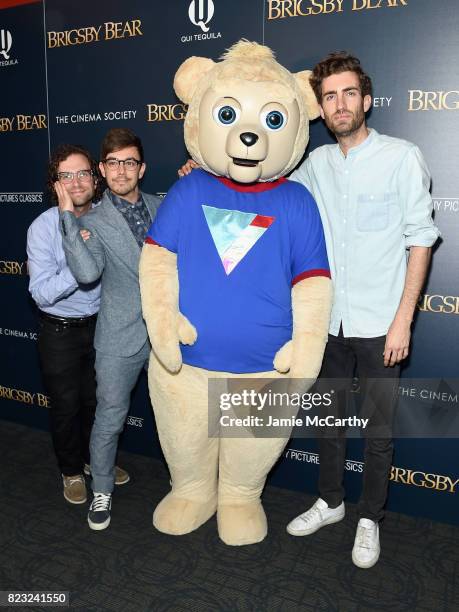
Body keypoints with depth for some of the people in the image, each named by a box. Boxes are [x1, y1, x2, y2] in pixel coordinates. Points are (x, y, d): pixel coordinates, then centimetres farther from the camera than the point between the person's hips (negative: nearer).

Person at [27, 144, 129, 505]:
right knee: (66, 405, 13)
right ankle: (71, 471, 37)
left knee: (97, 400, 19)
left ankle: (94, 459, 44)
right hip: (60, 331, -3)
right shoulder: (43, 227, -17)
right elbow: (42, 293, -21)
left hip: (100, 324, 3)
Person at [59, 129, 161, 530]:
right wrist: (68, 216, -24)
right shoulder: (93, 222, -6)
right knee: (110, 419, 10)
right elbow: (88, 272, -20)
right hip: (121, 339, -2)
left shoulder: (164, 207, 4)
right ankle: (102, 491, 34)